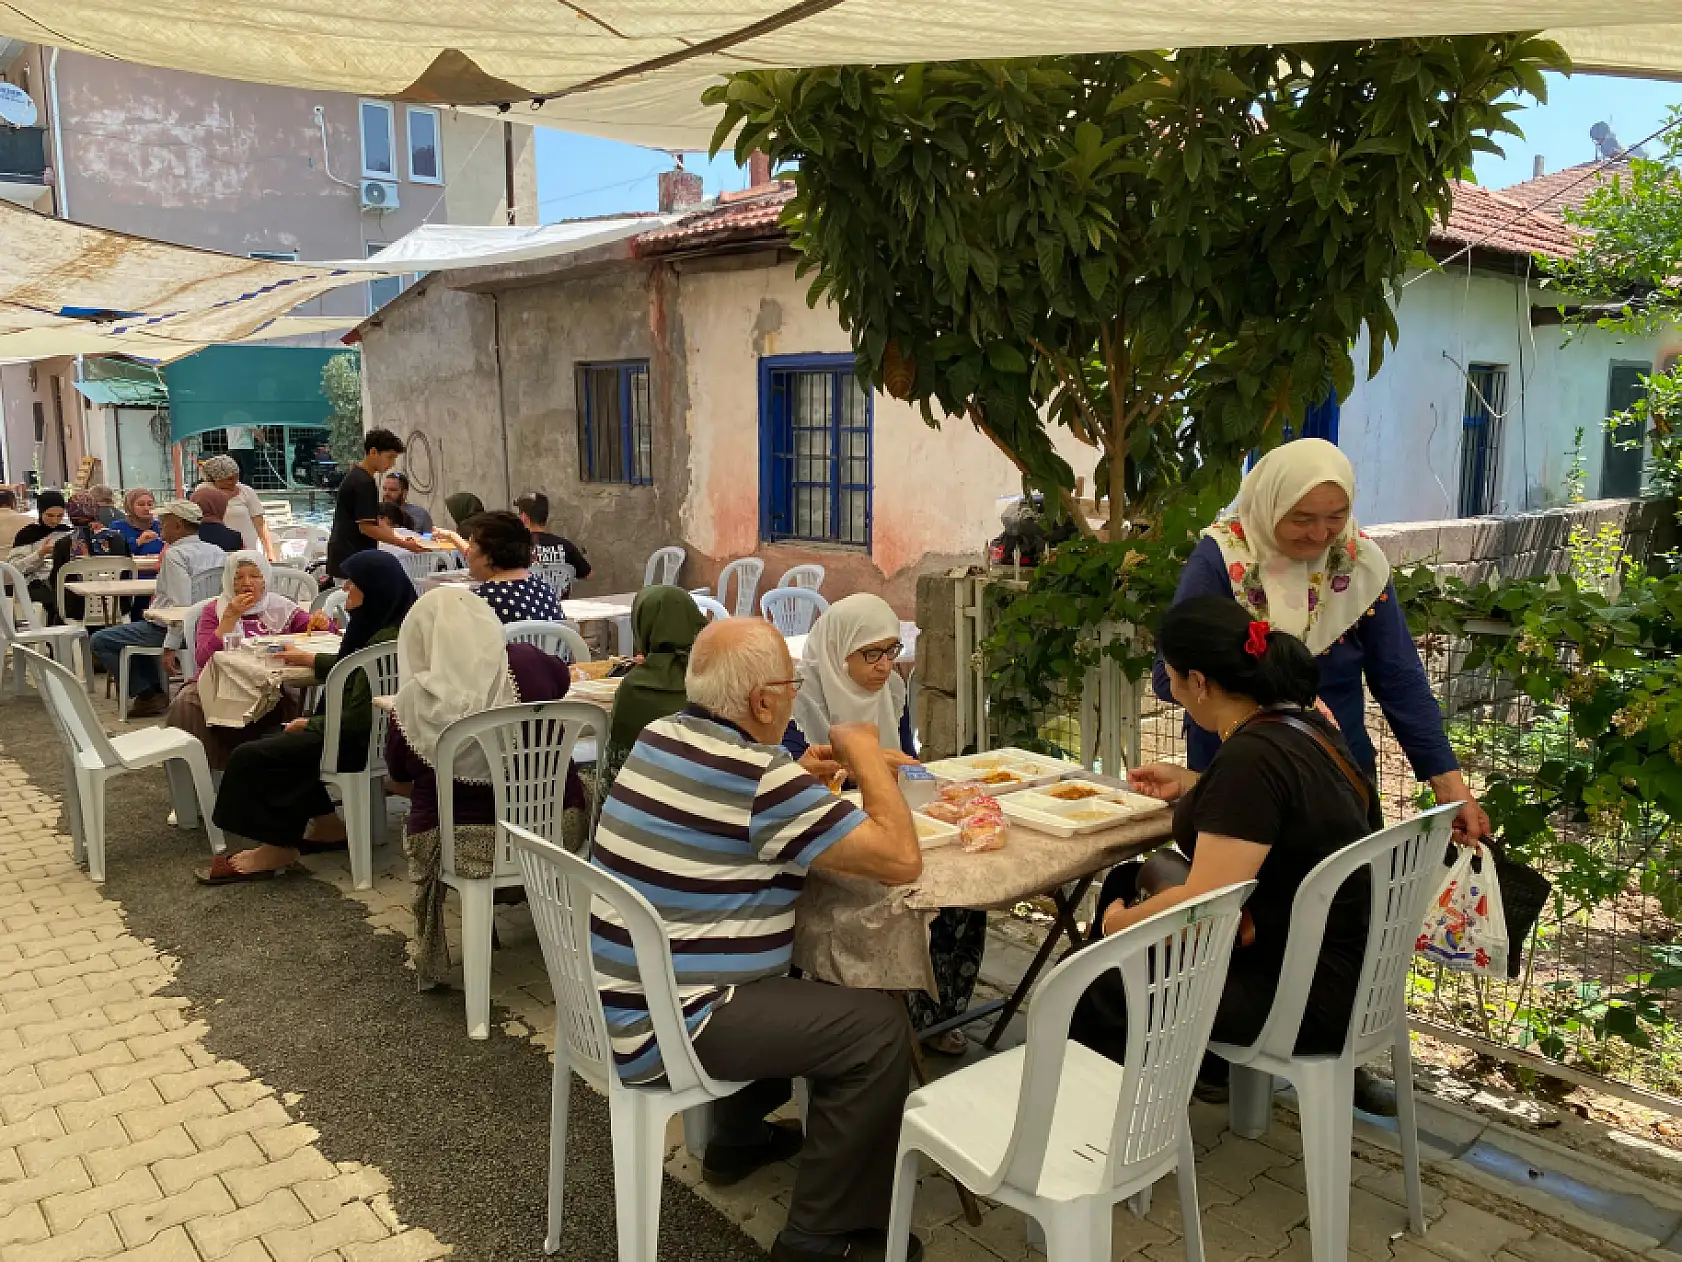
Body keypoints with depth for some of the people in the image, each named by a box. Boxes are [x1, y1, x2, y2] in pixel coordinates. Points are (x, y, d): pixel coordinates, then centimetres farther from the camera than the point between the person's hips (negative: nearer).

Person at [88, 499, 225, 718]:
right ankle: (156, 691, 28)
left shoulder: (175, 554, -19)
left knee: (99, 642, 5)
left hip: (169, 629, -9)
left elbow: (181, 606, -27)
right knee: (137, 629, 35)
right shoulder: (217, 551, 4)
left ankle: (148, 694, 6)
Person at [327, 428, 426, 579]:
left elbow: (375, 520, 18)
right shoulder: (363, 483, -17)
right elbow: (366, 527, -20)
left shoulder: (357, 476, 14)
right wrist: (404, 544, -19)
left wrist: (402, 538, 10)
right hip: (351, 559, -10)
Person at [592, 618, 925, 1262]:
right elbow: (901, 859, -20)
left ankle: (736, 1138, 42)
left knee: (795, 981, 29)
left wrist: (803, 773, 11)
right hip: (661, 1027, -9)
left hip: (615, 995, 9)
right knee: (877, 1025, -6)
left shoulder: (661, 736, 3)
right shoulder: (760, 778, -22)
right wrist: (865, 755, -8)